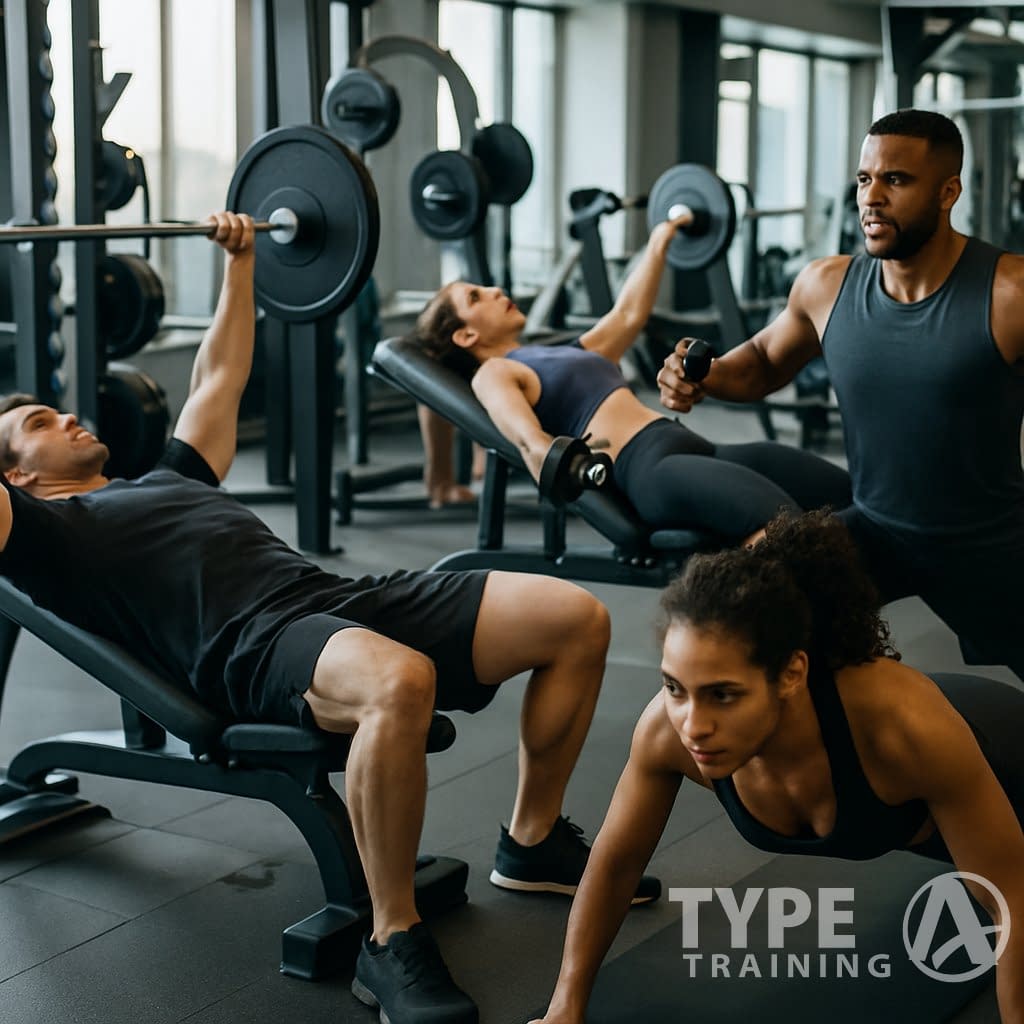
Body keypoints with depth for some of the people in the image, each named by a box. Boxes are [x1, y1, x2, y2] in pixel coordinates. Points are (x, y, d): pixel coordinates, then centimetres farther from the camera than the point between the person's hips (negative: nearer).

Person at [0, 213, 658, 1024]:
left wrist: (240, 262, 49)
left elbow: (220, 376, 46)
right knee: (398, 682, -43)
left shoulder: (170, 478, 35)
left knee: (577, 618, -5)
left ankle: (534, 842, 12)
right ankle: (392, 944, -24)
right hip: (254, 648, -8)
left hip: (338, 598, 8)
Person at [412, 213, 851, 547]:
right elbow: (526, 435, -13)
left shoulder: (567, 352, 31)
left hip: (695, 447, 9)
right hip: (647, 467, -9)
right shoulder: (493, 374, 5)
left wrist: (658, 242, 47)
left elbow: (628, 315, 41)